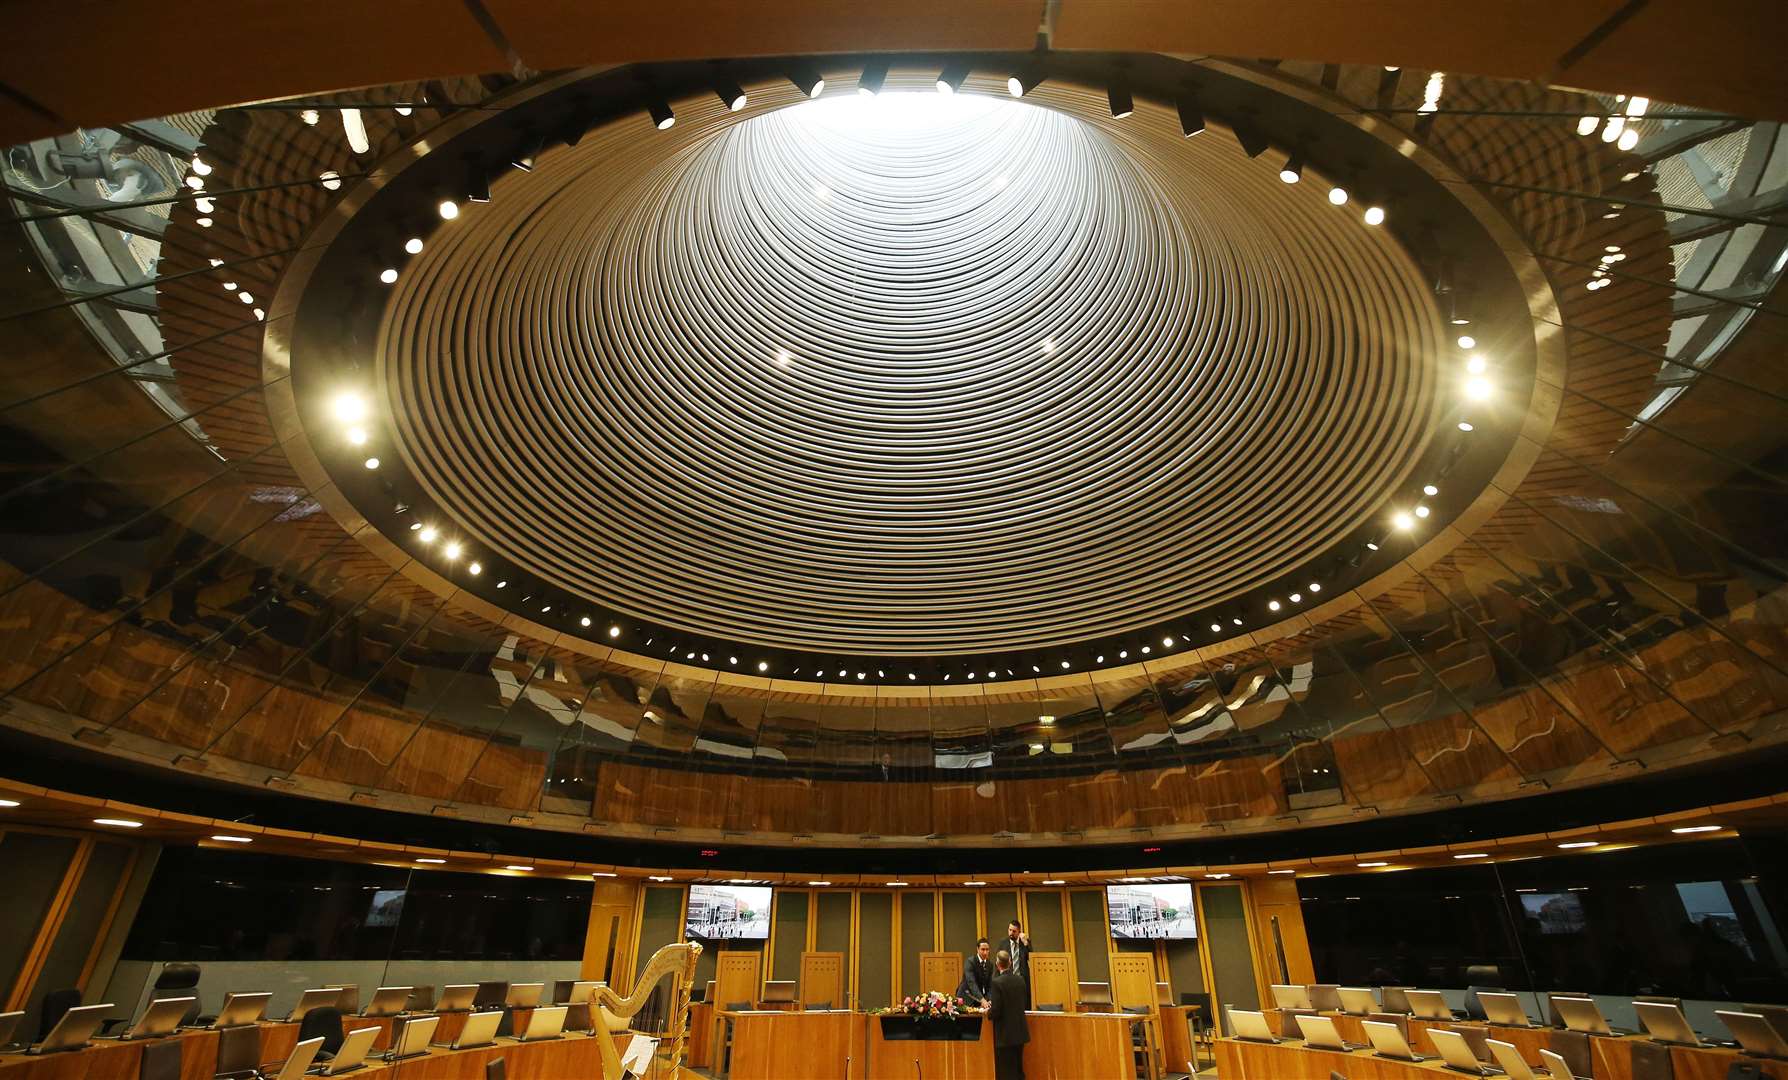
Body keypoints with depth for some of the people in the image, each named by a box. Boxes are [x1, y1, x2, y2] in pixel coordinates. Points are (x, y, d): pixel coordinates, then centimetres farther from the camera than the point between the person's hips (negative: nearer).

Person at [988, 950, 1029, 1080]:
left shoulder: (997, 982, -20)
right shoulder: (1020, 979, -2)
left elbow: (995, 1011, -20)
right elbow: (1024, 1002, 11)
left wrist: (988, 1013, 1)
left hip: (1005, 1034, -6)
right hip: (1020, 1031, 6)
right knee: (1018, 1069, 19)